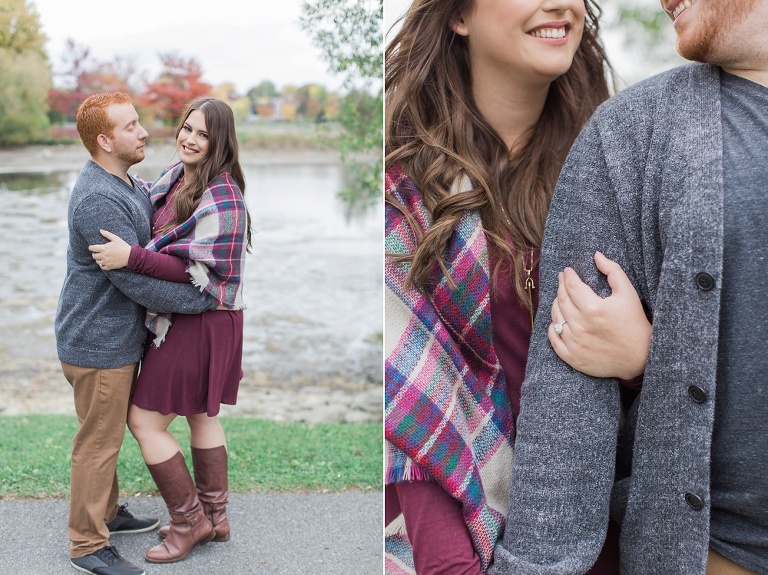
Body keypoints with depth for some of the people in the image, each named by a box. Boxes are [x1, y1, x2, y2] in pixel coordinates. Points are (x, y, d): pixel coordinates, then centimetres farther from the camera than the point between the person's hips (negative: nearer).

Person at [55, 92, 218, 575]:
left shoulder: (128, 184, 6)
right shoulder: (97, 200, -27)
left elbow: (160, 224, 22)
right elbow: (137, 281, -28)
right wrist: (207, 300, -20)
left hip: (116, 336, 10)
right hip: (98, 342, -10)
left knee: (109, 432, 22)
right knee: (99, 441, 3)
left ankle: (106, 512, 40)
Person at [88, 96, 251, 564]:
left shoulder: (223, 197, -23)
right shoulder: (177, 175, 5)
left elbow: (202, 271, -25)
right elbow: (148, 199, 26)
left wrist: (131, 257, -30)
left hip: (200, 324, -10)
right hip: (186, 319, 10)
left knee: (145, 421, -2)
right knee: (201, 415, 19)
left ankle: (189, 521, 15)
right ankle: (214, 518, 34)